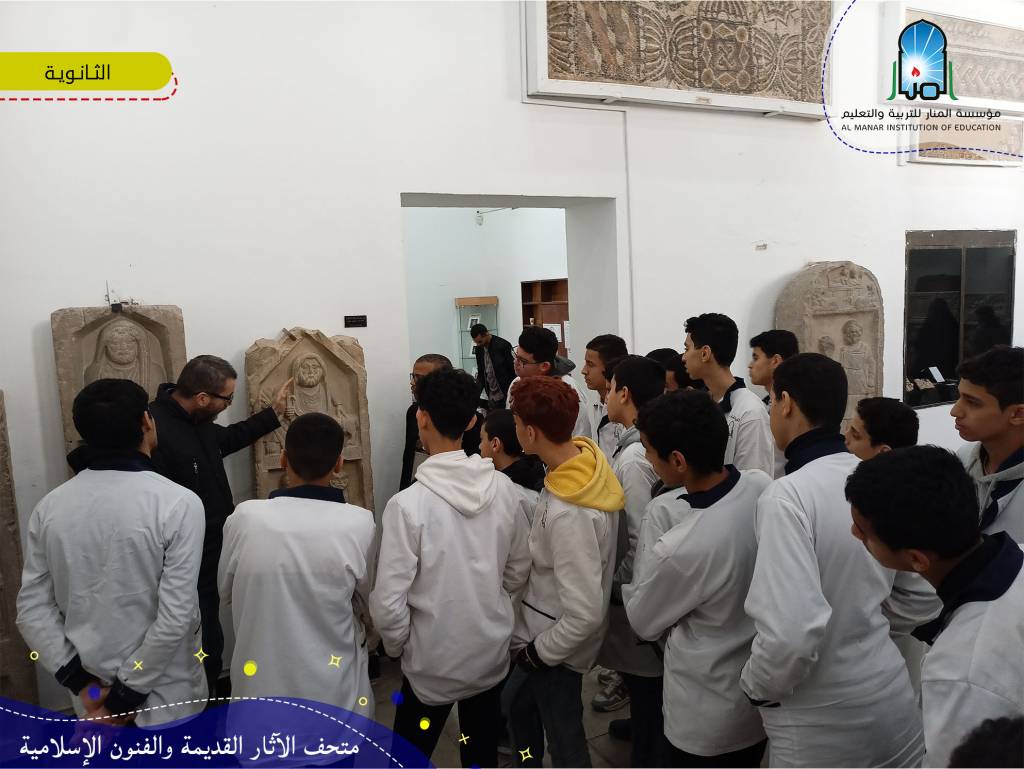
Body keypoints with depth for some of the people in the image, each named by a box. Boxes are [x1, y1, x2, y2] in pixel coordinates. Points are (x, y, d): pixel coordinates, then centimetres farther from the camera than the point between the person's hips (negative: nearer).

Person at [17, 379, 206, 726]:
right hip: (164, 698, -4)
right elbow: (175, 617, -23)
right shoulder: (179, 503, -20)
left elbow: (33, 609, -3)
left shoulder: (50, 506, -6)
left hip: (93, 692, 4)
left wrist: (78, 679, -1)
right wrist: (128, 693, -12)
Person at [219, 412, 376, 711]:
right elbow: (362, 603, -1)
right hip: (334, 689, -1)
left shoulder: (245, 517, -16)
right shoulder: (359, 524, -19)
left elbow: (226, 596, 2)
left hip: (261, 683, 1)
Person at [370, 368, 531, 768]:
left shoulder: (408, 503, -25)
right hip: (493, 653, 4)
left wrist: (396, 646, -1)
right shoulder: (504, 488, -11)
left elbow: (388, 603, -20)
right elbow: (519, 570, 2)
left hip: (433, 664, -4)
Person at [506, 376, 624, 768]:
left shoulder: (567, 514, -37)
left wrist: (540, 651, -14)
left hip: (558, 646, -8)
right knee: (515, 704, 29)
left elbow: (584, 613, -31)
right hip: (546, 629, 8)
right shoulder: (588, 457, -10)